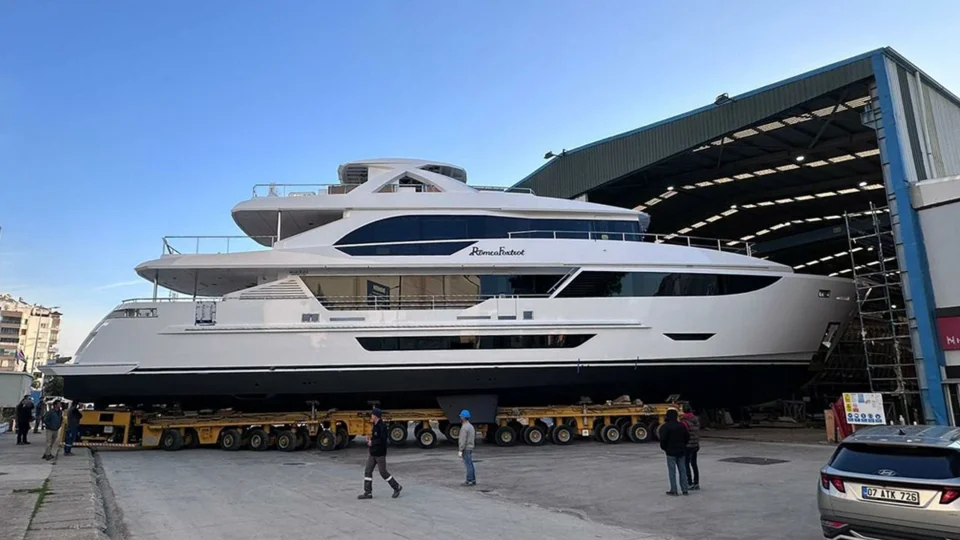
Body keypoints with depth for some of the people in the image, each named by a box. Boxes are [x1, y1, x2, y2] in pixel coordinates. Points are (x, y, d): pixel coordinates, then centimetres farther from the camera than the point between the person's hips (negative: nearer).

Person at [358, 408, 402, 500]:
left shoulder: (382, 426, -19)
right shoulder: (375, 425, 11)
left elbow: (383, 439, -26)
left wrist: (372, 442, -18)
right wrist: (370, 439, 3)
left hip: (380, 454, -9)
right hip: (372, 453, 9)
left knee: (383, 472, -1)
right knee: (368, 471, 5)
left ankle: (397, 487, 15)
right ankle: (368, 492, 11)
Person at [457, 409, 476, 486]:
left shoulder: (464, 427, -19)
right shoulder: (471, 426, 12)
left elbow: (463, 440, -22)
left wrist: (460, 451, -20)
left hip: (465, 449, -9)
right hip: (470, 448, 9)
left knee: (468, 465, -5)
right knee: (470, 465, 11)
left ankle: (469, 481, -1)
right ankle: (473, 480, 14)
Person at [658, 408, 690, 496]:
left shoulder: (665, 427, -14)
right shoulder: (681, 426, 5)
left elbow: (663, 439, -19)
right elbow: (687, 438, 10)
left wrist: (663, 448, 0)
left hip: (671, 452, -5)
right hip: (681, 451, 6)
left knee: (672, 471, 0)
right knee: (682, 470, 10)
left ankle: (673, 491, 3)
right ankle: (684, 490, 15)